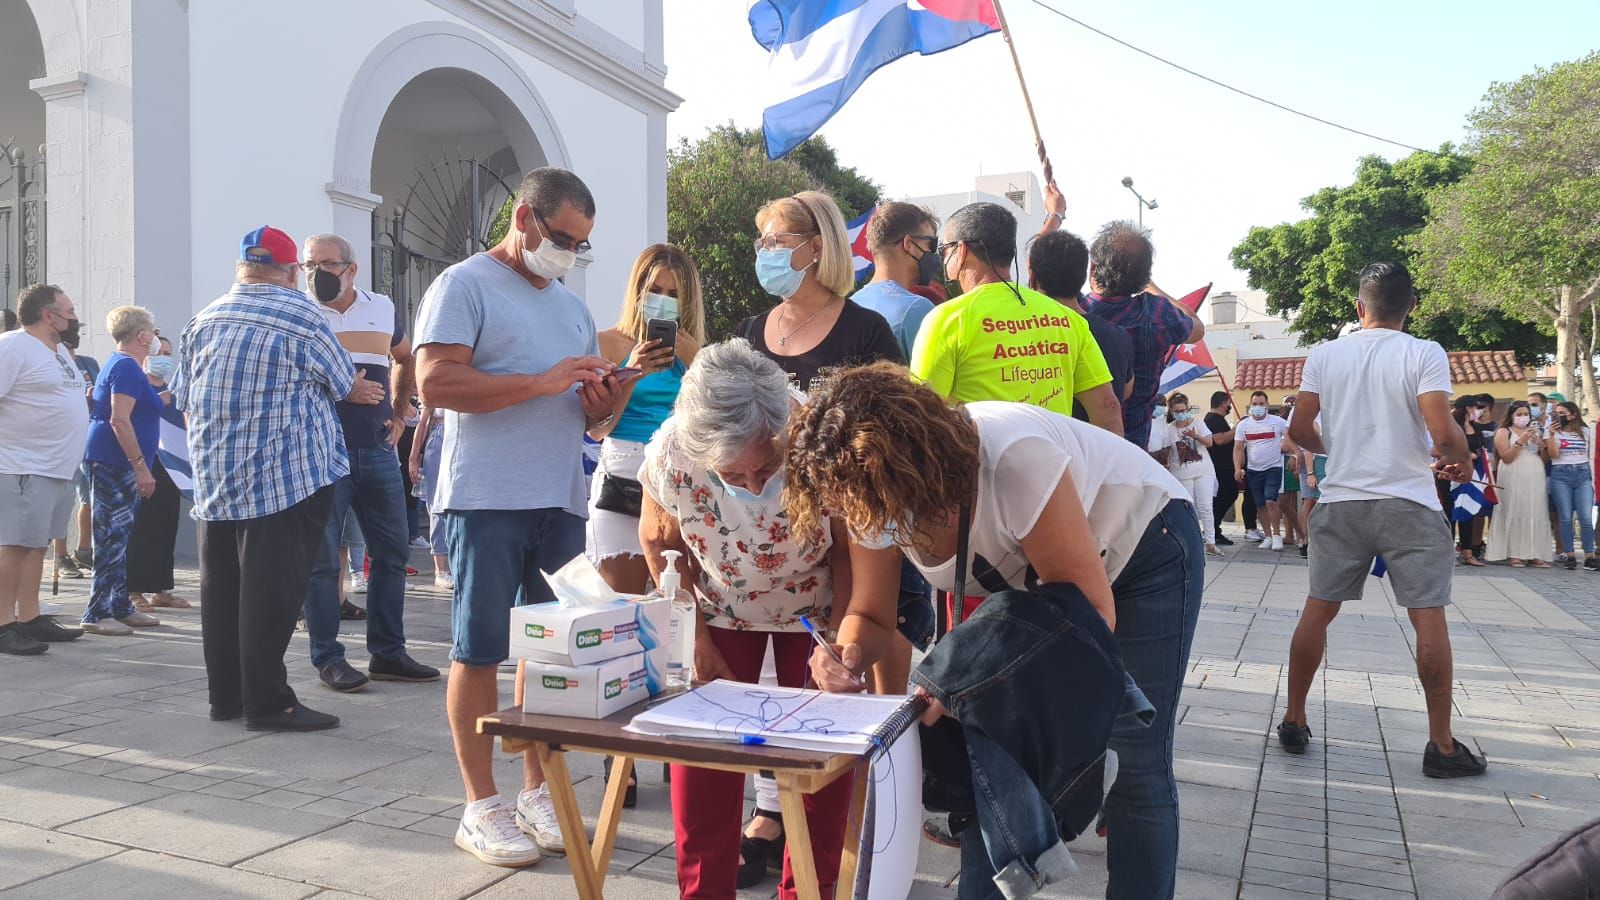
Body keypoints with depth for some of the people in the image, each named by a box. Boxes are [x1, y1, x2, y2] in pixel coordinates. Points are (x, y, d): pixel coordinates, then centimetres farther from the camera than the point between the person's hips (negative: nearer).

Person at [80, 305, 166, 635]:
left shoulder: (123, 365, 18)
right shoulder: (127, 367, -13)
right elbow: (119, 420, -22)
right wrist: (141, 467, -22)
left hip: (113, 464, 11)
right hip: (116, 462, -11)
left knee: (117, 537, 13)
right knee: (113, 537, -7)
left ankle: (119, 607, 20)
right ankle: (98, 613, -3)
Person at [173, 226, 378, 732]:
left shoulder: (202, 321, 11)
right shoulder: (301, 315, -7)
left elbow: (185, 401, 15)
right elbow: (345, 385, 2)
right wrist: (365, 391, 25)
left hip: (214, 480, 7)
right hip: (286, 477, -6)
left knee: (220, 587, 12)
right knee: (271, 590, -5)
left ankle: (225, 696, 20)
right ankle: (267, 703, -2)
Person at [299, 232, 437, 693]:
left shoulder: (382, 307, 10)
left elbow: (404, 359, 27)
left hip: (378, 451, 4)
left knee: (392, 553, 8)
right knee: (322, 560, 0)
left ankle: (388, 654, 19)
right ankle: (328, 659, 10)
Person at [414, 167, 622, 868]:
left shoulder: (573, 307, 21)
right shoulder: (463, 285, -2)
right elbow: (436, 382, -15)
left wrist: (601, 401, 2)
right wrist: (543, 382, -17)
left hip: (562, 501, 7)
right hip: (487, 500, -6)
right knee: (479, 651, 1)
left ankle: (538, 792, 22)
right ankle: (481, 807, 12)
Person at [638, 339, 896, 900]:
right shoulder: (670, 456, -29)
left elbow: (854, 552, -18)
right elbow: (659, 543, -7)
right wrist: (695, 637, -8)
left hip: (815, 610, -1)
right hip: (720, 612, 1)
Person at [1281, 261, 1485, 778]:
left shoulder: (1324, 355, 3)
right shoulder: (1425, 354, -6)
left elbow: (1300, 432, 5)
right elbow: (1444, 435, -15)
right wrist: (1460, 461, 7)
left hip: (1341, 502, 3)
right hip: (1408, 504, -3)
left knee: (1317, 612, 11)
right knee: (1429, 619, 4)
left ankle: (1293, 721, 19)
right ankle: (1441, 745, 10)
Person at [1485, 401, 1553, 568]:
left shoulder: (1535, 431, 19)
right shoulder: (1504, 432, 4)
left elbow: (1546, 459, 17)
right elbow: (1506, 457, -8)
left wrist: (1541, 445, 0)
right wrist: (1520, 441, -15)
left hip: (1536, 478, 5)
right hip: (1514, 478, -5)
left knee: (1537, 514, 0)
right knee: (1515, 513, -6)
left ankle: (1535, 554, 2)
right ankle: (1513, 554, -5)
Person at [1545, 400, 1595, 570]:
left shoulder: (1586, 431, 12)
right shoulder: (1554, 432, 6)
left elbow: (1590, 455, 15)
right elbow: (1553, 454, -6)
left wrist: (1593, 479, 13)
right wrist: (1551, 436, -15)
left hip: (1583, 474, 1)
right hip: (1560, 475, -1)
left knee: (1586, 518, -7)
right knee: (1565, 518, -2)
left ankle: (1589, 556, -3)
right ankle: (1569, 555, 4)